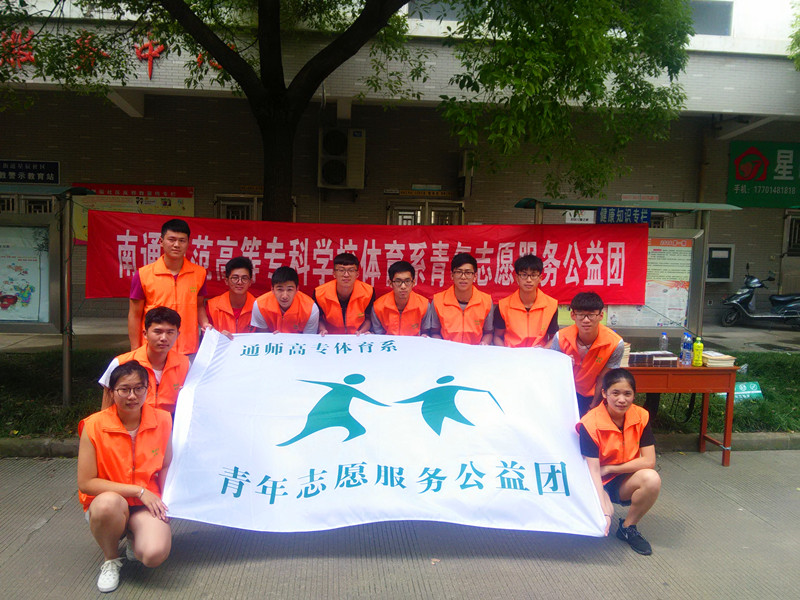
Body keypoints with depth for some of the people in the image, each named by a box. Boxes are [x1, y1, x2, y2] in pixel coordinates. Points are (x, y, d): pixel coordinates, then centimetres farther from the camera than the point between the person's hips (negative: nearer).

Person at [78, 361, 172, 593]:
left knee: (155, 554, -27)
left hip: (147, 504, 1)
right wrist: (139, 491, -16)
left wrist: (161, 502, -6)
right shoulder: (94, 426, -12)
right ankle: (111, 559, -4)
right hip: (105, 503, -1)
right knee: (108, 503, -38)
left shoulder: (162, 420, -5)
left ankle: (135, 540, 13)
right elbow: (85, 483, -13)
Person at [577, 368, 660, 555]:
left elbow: (649, 461, -13)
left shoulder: (641, 416, -10)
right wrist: (604, 512, -32)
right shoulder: (590, 423, -21)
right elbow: (593, 471, -24)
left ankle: (628, 527, -4)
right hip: (599, 484, -2)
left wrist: (609, 469, -16)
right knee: (602, 514, -30)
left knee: (652, 479, -28)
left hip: (625, 483, 3)